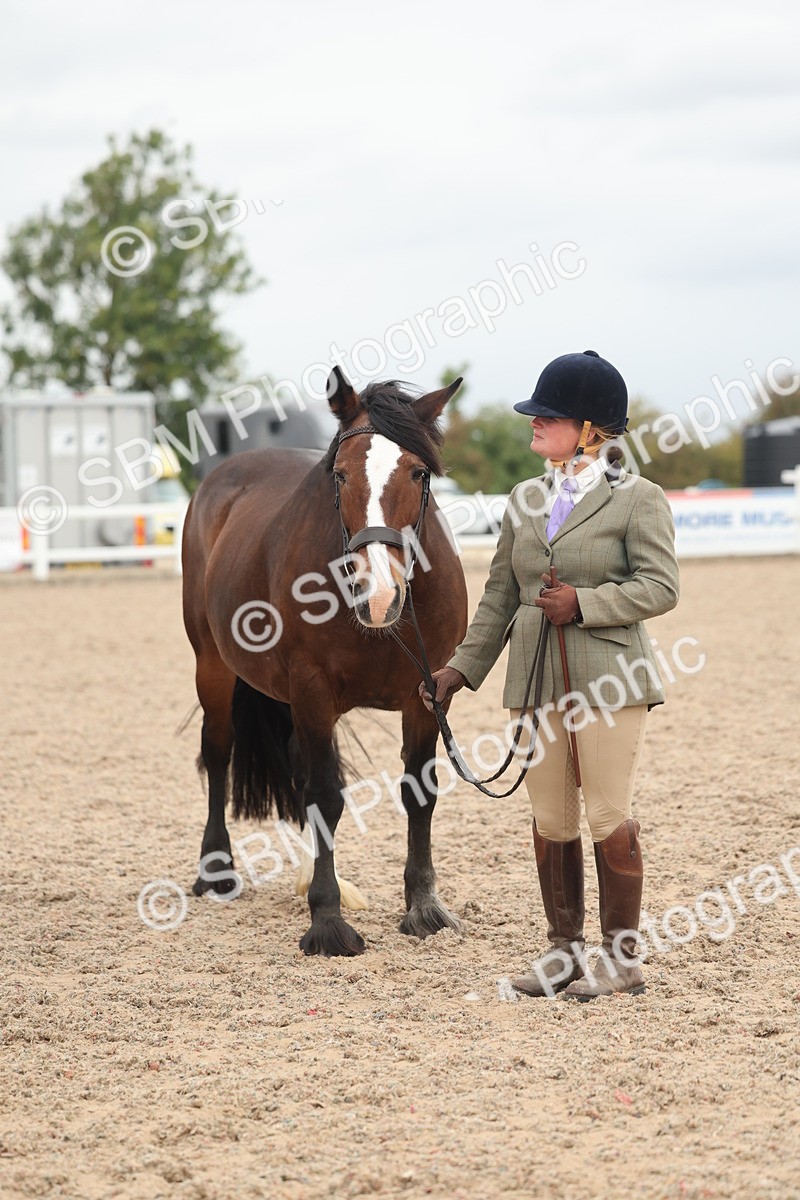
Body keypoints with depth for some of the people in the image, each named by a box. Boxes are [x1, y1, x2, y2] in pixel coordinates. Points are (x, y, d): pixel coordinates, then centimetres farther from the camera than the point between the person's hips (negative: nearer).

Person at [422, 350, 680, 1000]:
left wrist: (584, 603, -19)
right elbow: (500, 597, 17)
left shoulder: (638, 498, -3)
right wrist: (462, 667, 11)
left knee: (609, 818, -3)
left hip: (609, 677, -6)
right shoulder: (526, 500, 14)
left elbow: (661, 587, -11)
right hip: (538, 680, 6)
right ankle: (565, 950, 21)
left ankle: (623, 956, 8)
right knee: (550, 822, 9)